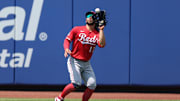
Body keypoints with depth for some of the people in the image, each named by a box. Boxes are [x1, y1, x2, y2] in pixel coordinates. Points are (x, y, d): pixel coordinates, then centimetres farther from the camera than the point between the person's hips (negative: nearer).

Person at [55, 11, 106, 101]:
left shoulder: (97, 34, 2)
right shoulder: (77, 29, -1)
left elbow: (102, 44, -16)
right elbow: (67, 40, -1)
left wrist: (101, 30, -17)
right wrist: (66, 49, -20)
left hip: (86, 64, 4)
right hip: (74, 61, -4)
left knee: (92, 85, -7)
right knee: (76, 83, -20)